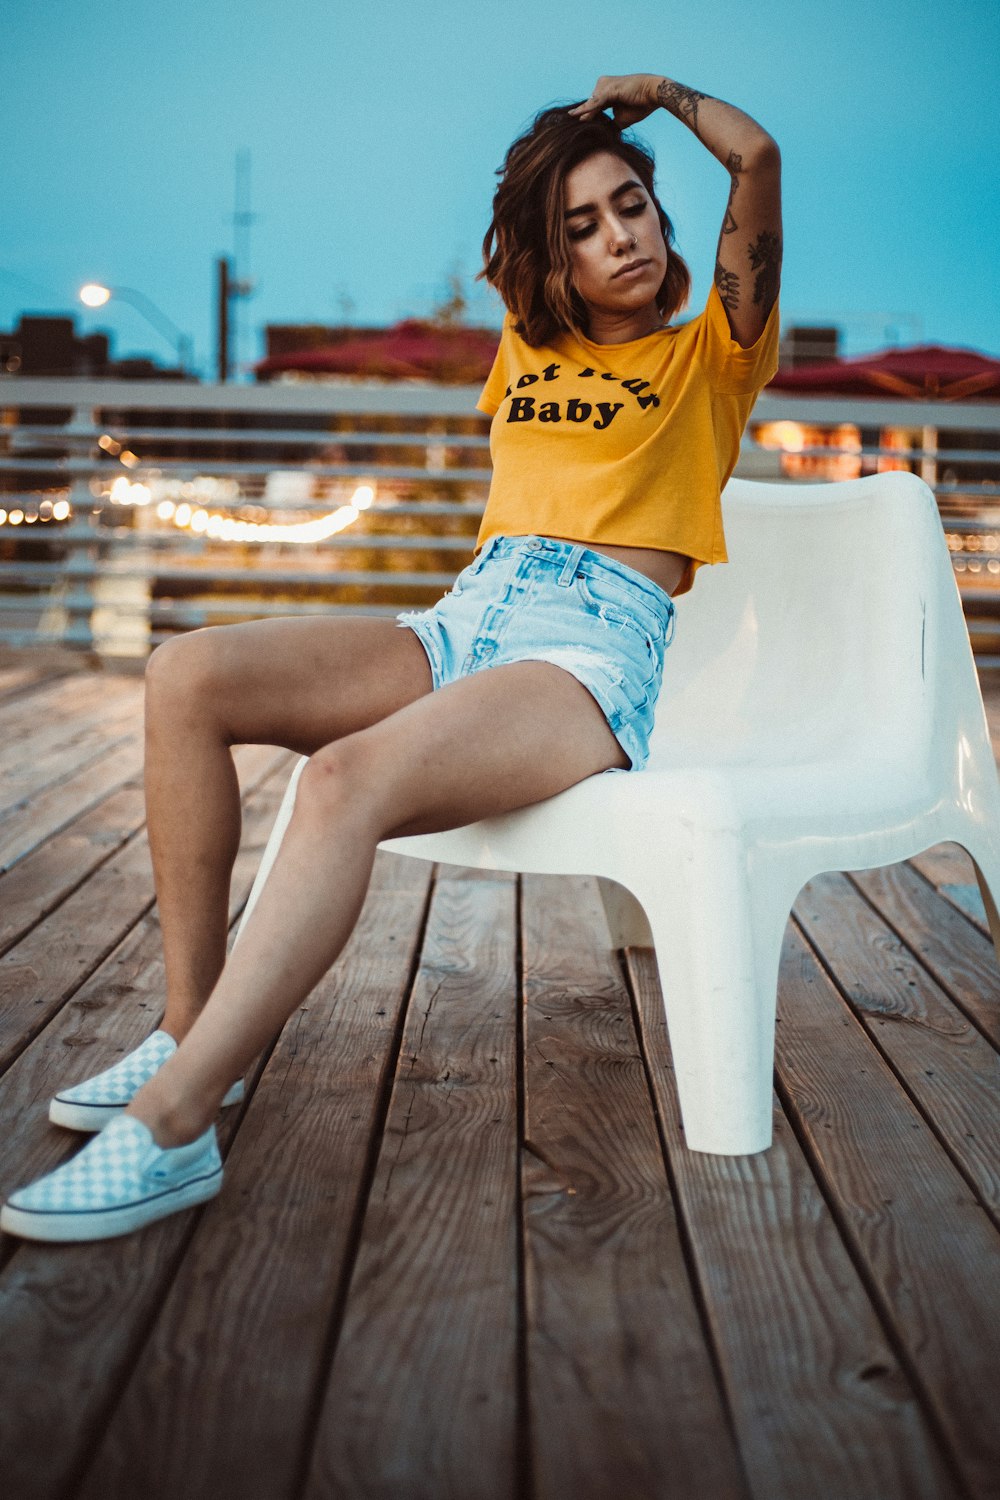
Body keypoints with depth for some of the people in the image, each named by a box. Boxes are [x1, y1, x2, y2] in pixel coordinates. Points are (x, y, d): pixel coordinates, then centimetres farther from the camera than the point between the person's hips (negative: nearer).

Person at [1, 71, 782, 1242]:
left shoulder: (711, 354, 12)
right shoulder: (529, 345, 26)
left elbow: (758, 159, 2)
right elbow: (505, 258, 48)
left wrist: (666, 95, 18)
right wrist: (555, 141, 36)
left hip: (596, 651, -6)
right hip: (463, 620, 6)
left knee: (346, 779, -35)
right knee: (188, 676, -17)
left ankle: (170, 1126, -37)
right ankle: (191, 1030, -15)